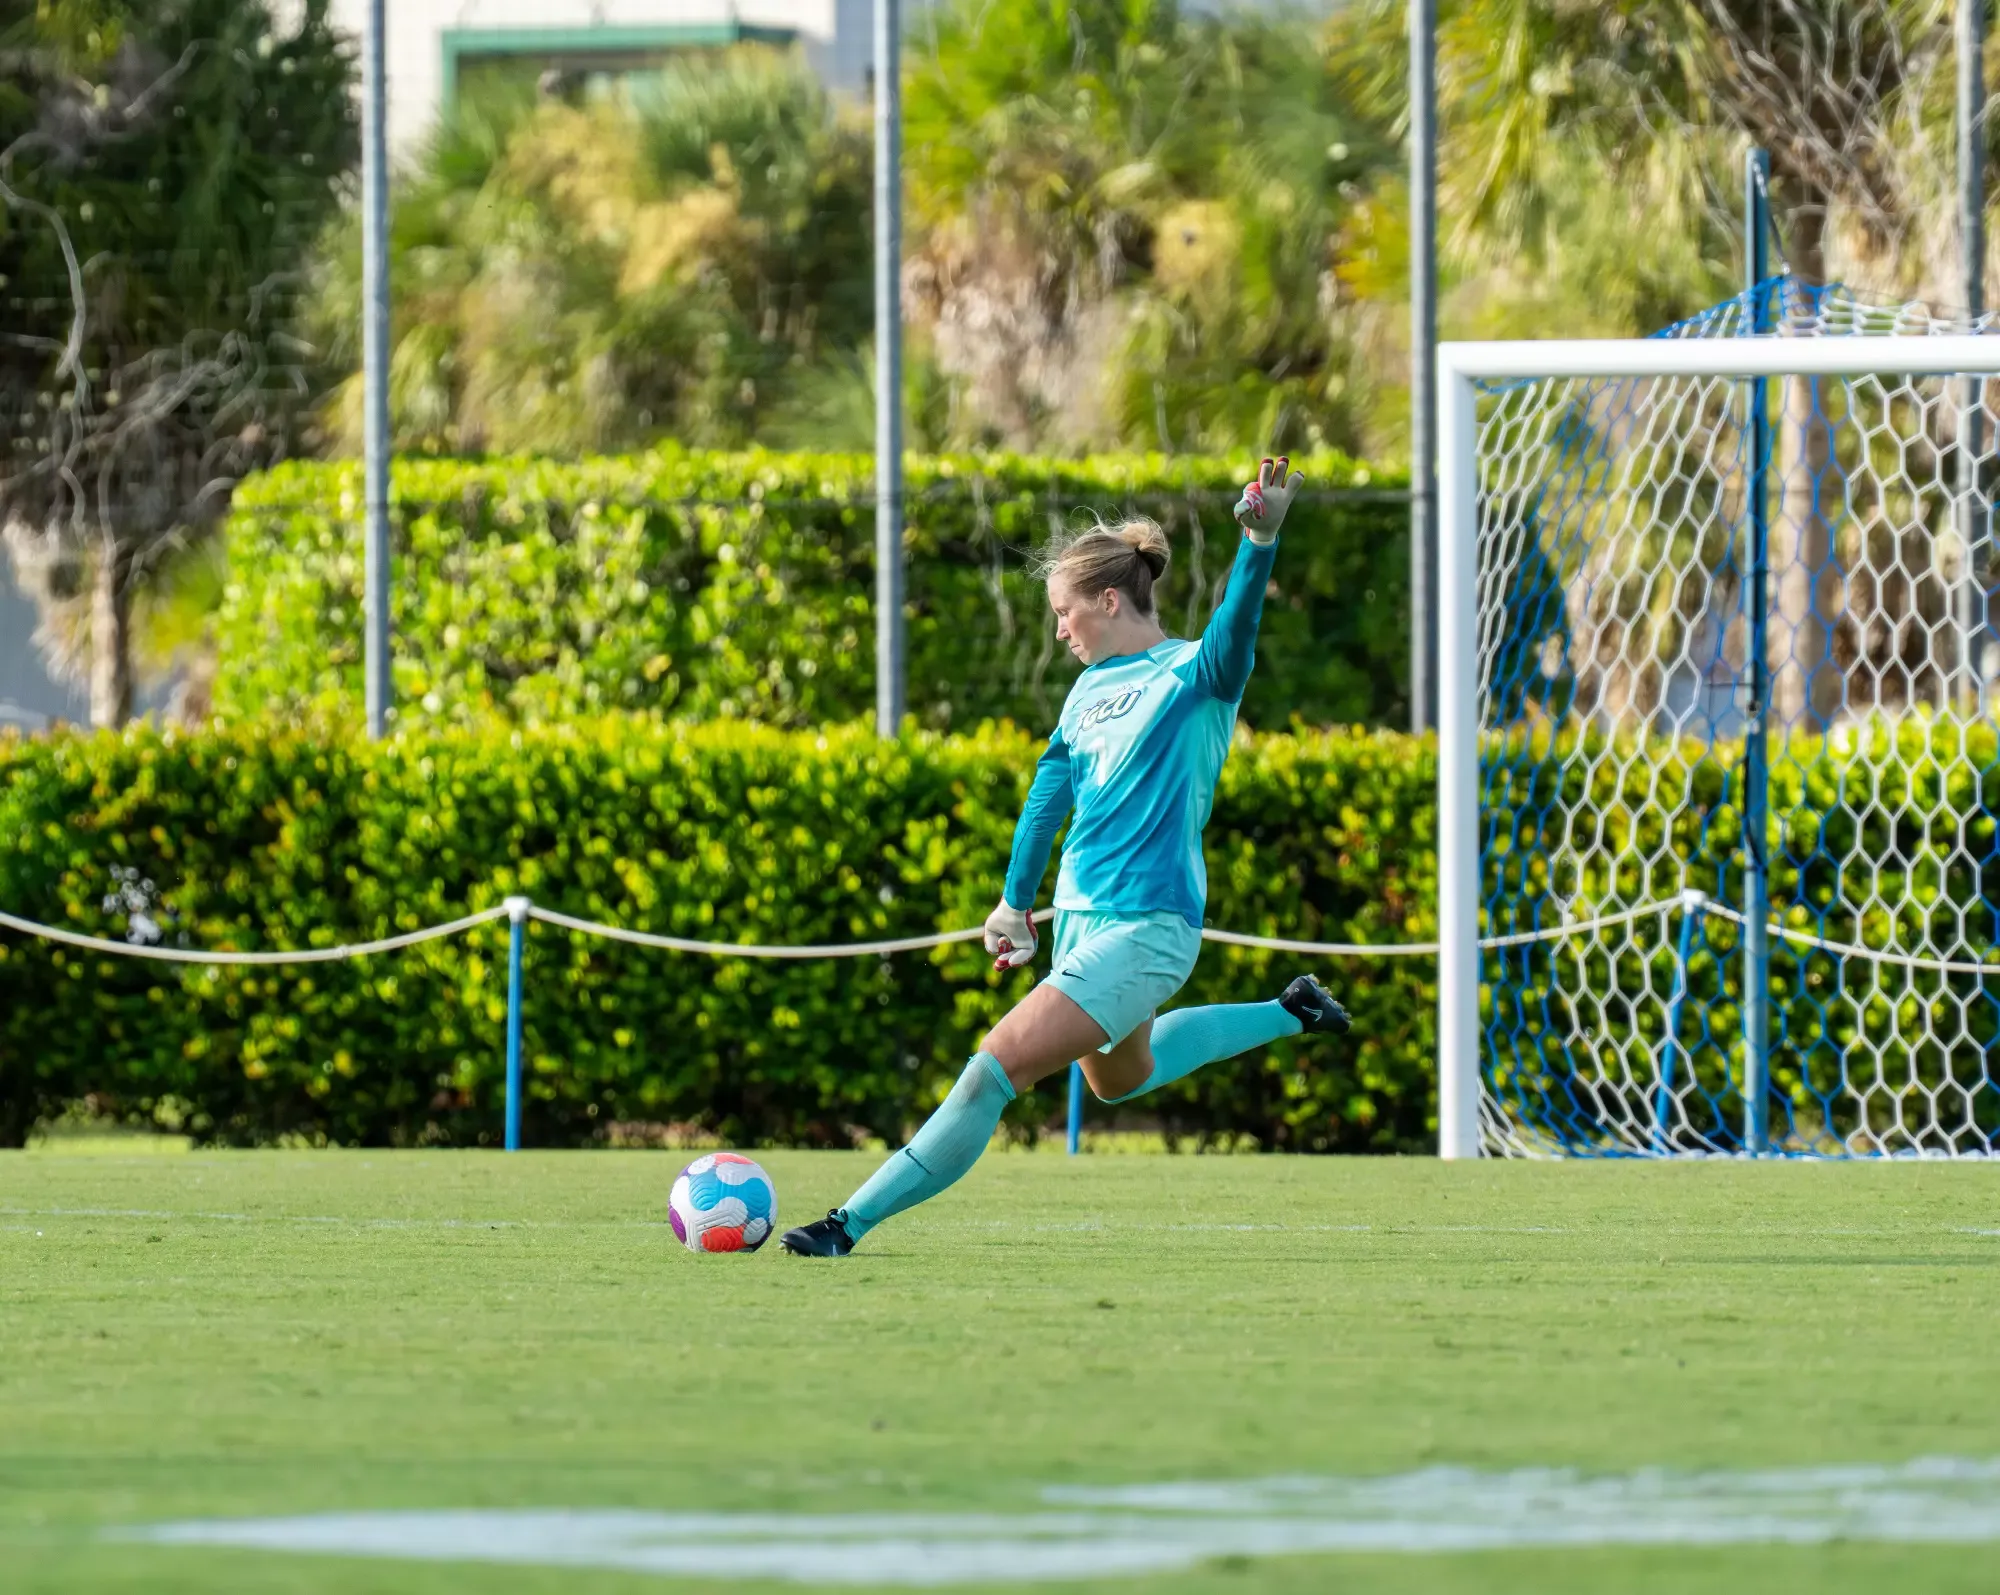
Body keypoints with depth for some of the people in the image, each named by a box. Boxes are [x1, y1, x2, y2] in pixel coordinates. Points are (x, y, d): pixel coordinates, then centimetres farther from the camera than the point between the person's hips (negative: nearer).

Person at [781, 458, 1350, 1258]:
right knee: (1120, 1079, 31)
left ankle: (854, 1222, -15)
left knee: (996, 1067, -17)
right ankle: (1289, 1015, 45)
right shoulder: (1092, 687, 11)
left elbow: (1235, 630, -33)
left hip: (1145, 929, -10)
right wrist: (1017, 902, 22)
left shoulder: (1191, 675, -12)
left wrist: (1260, 544, -51)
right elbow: (1051, 790, 19)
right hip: (1081, 920, 10)